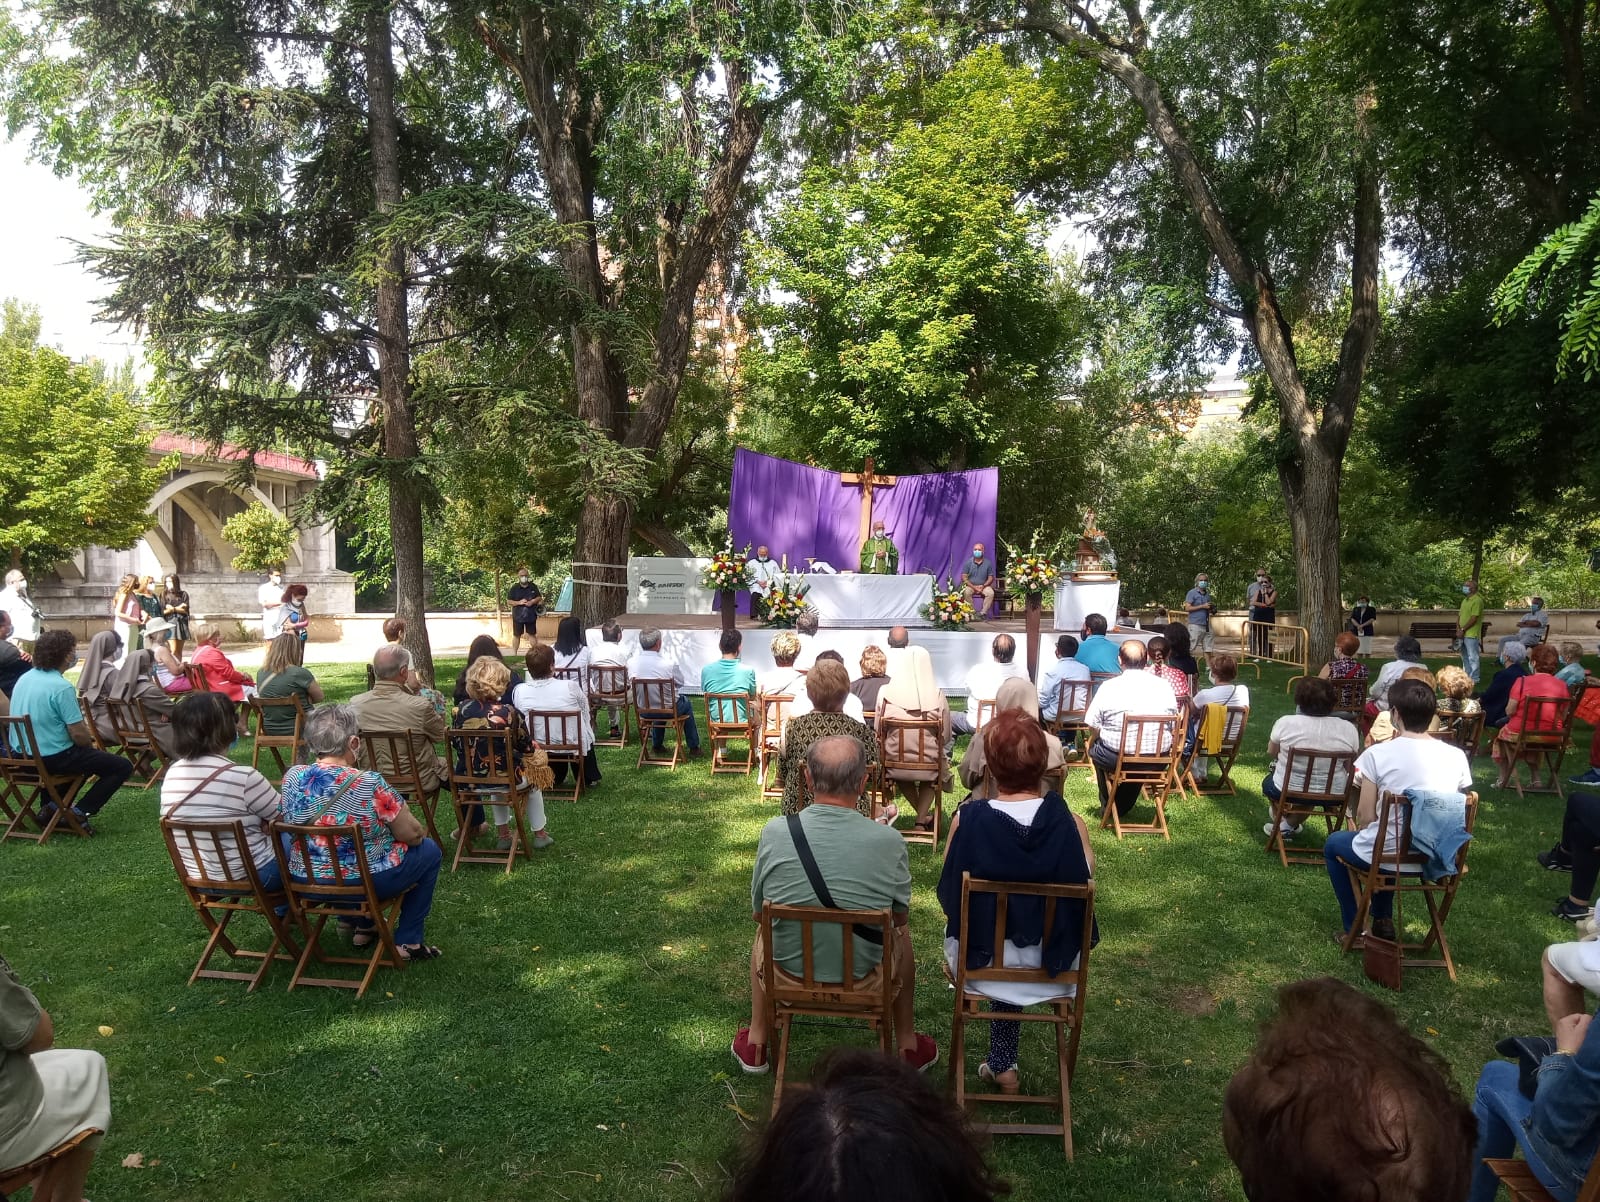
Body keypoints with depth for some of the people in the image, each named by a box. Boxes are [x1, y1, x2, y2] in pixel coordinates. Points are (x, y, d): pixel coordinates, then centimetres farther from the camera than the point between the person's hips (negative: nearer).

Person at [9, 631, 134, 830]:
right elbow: (78, 734, -21)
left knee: (84, 754, 35)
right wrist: (90, 743, 1)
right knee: (123, 767, -3)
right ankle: (79, 813, -2)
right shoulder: (61, 687, -22)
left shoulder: (24, 678, 5)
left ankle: (52, 805, 25)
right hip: (53, 758, -9)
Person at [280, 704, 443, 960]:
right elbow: (412, 835, -14)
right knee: (429, 850, 19)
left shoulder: (292, 777, -9)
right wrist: (418, 833, 9)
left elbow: (292, 825, 10)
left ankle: (361, 928, 37)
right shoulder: (369, 784, -25)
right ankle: (408, 942, 17)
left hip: (307, 882, 6)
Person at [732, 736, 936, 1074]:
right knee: (901, 936, 32)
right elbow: (901, 916, -2)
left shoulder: (774, 832, -19)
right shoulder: (889, 841, -20)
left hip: (790, 963, 1)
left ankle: (755, 1045, 44)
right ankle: (908, 1046, 42)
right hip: (863, 966, 0)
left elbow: (759, 912, -3)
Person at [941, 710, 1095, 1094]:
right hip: (1050, 961, 1)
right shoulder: (1071, 823, -18)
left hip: (981, 958, -1)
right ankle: (1001, 1065, 40)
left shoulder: (967, 818, -21)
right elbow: (1084, 894, -6)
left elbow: (948, 896, -9)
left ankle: (1002, 1065, 37)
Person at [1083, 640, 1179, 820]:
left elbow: (1093, 726, -7)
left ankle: (1107, 806, 39)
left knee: (1095, 748, 29)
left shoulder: (1109, 687, -9)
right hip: (1158, 761, 3)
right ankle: (1122, 808, 47)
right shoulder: (1164, 686, 0)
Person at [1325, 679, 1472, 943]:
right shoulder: (1457, 756, -5)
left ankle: (1352, 927, 27)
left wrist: (1359, 829, 9)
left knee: (1334, 844, 29)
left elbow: (1365, 818, -12)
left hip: (1387, 855, -5)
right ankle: (1382, 921, 40)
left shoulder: (1378, 754, -17)